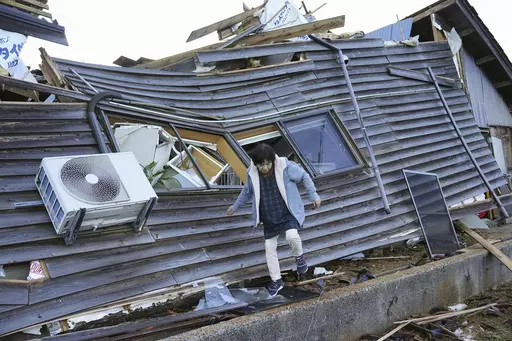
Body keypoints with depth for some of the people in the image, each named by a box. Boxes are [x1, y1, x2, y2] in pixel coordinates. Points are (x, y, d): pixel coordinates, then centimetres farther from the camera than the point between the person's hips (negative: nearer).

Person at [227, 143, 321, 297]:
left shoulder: (286, 166, -23)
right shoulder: (252, 173, -14)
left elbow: (304, 176, -6)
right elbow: (247, 191, 8)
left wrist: (314, 195, -6)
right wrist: (235, 206, 18)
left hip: (289, 212, -3)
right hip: (269, 217, 4)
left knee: (291, 235, -30)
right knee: (269, 248, 8)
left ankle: (299, 256, 5)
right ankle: (276, 280, 28)